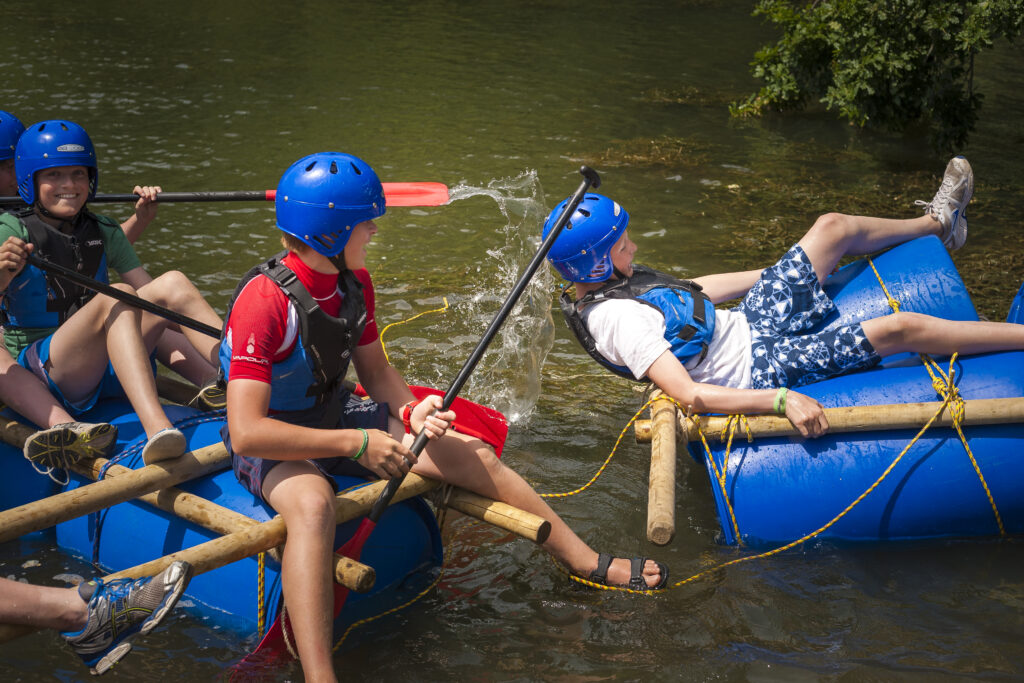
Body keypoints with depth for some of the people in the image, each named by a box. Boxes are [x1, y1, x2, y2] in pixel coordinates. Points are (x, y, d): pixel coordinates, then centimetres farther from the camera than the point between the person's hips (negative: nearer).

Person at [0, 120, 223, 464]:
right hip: (39, 368, -5)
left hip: (107, 370, 5)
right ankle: (156, 429, -52)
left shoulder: (103, 232, 12)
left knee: (172, 282, -14)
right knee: (116, 297, -32)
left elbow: (147, 288, 5)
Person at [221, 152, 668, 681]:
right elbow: (247, 432, -33)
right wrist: (357, 444, -32)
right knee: (313, 504, -42)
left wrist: (409, 411, -14)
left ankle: (587, 563, 13)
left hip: (335, 414, 7)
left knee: (475, 456, -2)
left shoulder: (355, 282, -3)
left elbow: (375, 369, 9)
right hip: (271, 444, -7)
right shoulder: (264, 299, -28)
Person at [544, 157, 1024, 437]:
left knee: (834, 227, 10)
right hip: (760, 368, -10)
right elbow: (689, 395, -37)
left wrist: (774, 274, 20)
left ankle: (936, 223, 36)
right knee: (901, 327, -14)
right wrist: (782, 400, -42)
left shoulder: (609, 283, 0)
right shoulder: (619, 320, -30)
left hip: (746, 323, 10)